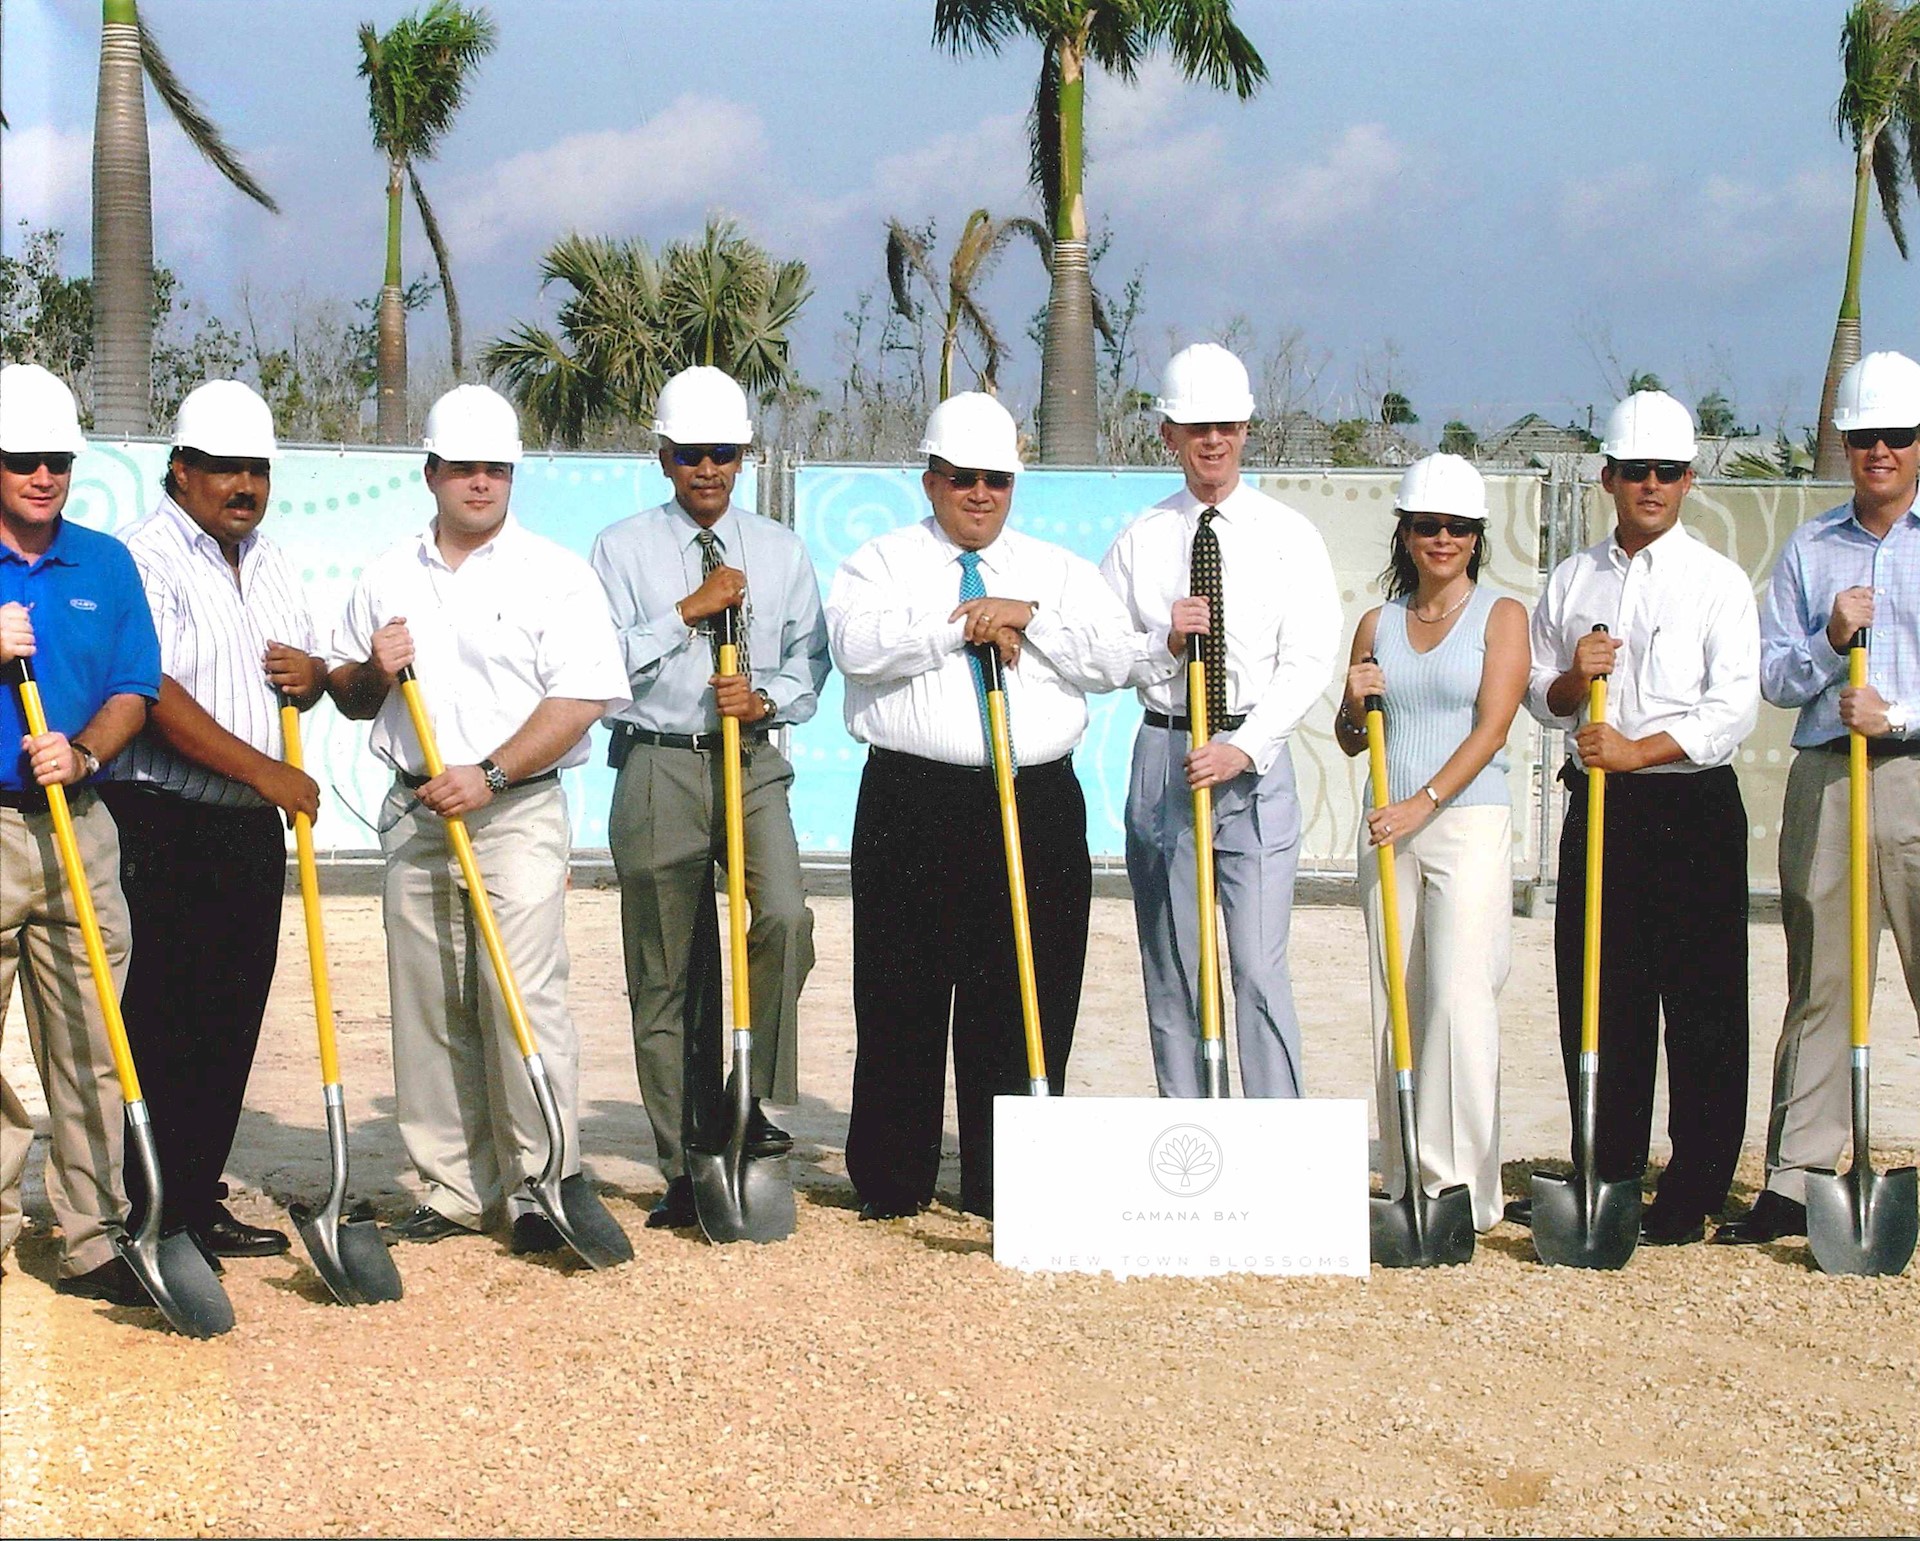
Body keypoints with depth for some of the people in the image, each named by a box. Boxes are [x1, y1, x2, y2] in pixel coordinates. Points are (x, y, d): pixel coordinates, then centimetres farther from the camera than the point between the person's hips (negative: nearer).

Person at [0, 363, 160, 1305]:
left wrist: (83, 752, -9)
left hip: (78, 830, 3)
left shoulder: (106, 565, 12)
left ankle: (93, 1241, 7)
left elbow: (135, 691, 10)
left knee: (86, 1048, 3)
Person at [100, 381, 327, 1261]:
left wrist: (312, 675, 1)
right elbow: (158, 696, -18)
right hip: (166, 825, -8)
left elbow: (300, 676, 26)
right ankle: (158, 1215, 2)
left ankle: (201, 1200, 18)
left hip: (253, 825, 8)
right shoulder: (148, 558, -9)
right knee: (165, 1020, -5)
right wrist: (266, 771, -18)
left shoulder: (266, 562, 17)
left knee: (233, 1021, 9)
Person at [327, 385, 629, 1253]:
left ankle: (540, 1187, -4)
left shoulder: (554, 576, 1)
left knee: (522, 999, -11)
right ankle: (454, 1189, 13)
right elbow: (348, 695, 21)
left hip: (516, 811, -4)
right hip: (415, 813, 5)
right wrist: (372, 672, -3)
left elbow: (581, 698, -8)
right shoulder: (387, 579, 14)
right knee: (426, 1008, 5)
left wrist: (489, 775, -16)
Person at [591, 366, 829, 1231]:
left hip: (753, 765, 1)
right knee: (665, 972, 3)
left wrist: (767, 697, -9)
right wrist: (689, 610, -11)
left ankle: (757, 1107, -10)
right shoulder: (624, 549, 4)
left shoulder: (781, 552, 12)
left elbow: (811, 662, 11)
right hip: (657, 769, -1)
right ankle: (686, 1170, 12)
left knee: (785, 915, -25)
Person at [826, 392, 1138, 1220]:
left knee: (1028, 997, 2)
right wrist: (966, 625, -9)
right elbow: (858, 644, -11)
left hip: (1039, 806, 2)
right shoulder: (882, 561, 9)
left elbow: (1116, 658, 4)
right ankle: (890, 1183, 10)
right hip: (912, 803, -2)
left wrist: (1028, 618, -7)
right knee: (901, 996, 0)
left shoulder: (1059, 570, 17)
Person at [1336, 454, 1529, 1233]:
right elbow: (1350, 742, 17)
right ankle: (1404, 1189, 10)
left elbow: (1492, 727, -8)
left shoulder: (1501, 615, 3)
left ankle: (1460, 1187, -9)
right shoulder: (1377, 624, 14)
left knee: (1459, 998, -12)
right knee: (1395, 1007, 4)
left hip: (1470, 824, -4)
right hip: (1389, 828, 4)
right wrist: (1355, 703, -5)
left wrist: (1423, 804, -17)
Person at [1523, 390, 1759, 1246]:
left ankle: (1691, 1199, 4)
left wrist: (1639, 749, -15)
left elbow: (1735, 708, -7)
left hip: (1693, 806, -4)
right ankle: (1606, 1179, 18)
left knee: (1701, 1007, -3)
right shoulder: (1571, 581, 13)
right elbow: (1540, 700, 15)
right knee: (1596, 999, 6)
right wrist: (1571, 680, -7)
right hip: (1599, 805, 4)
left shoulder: (1718, 582, 1)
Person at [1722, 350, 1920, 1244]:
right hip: (1826, 779, 3)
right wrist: (1829, 640, -8)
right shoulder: (1808, 550, 15)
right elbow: (1771, 674, 10)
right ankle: (1794, 1181, 7)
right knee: (1819, 986, 5)